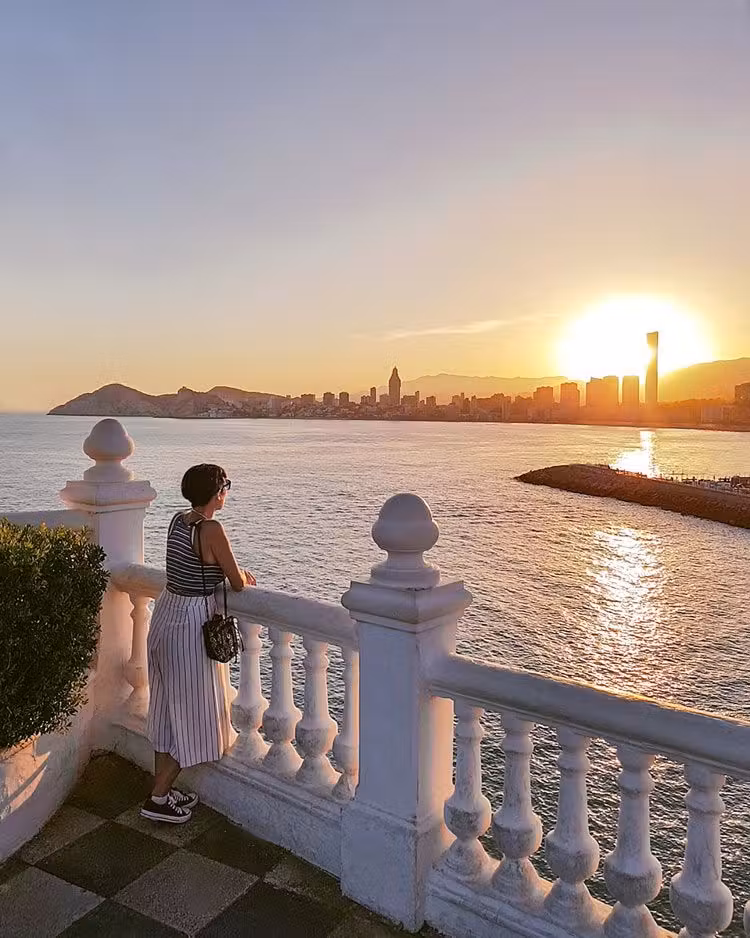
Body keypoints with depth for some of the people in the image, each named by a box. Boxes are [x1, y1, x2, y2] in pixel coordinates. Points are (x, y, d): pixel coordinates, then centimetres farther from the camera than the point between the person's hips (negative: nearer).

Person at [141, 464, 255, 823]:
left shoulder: (178, 520, 3)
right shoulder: (212, 530, -21)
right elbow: (238, 583, -13)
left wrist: (236, 573, 16)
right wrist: (243, 576, 9)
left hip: (166, 615, 9)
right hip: (192, 622, -8)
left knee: (168, 708, 19)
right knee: (193, 712, 7)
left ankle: (162, 788, 32)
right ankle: (158, 798, 15)